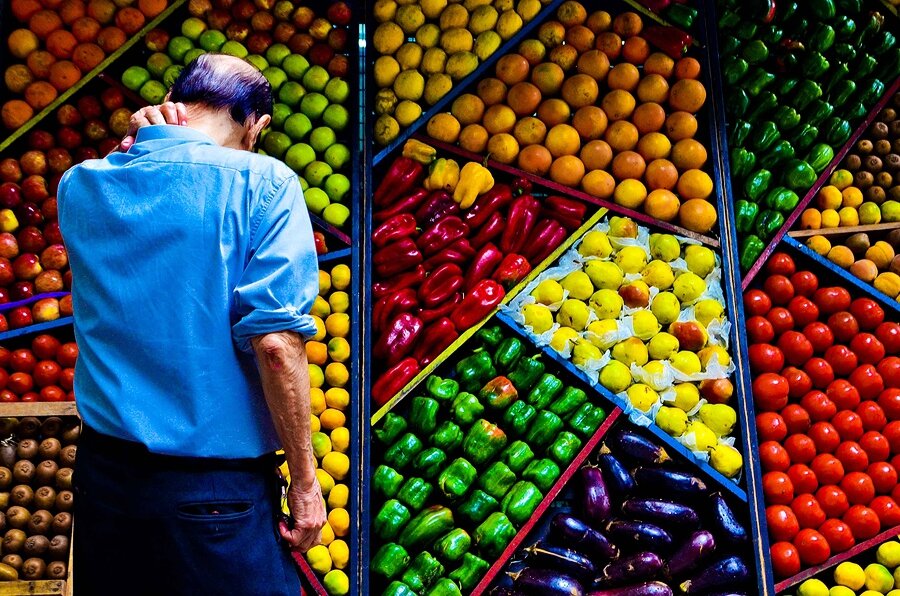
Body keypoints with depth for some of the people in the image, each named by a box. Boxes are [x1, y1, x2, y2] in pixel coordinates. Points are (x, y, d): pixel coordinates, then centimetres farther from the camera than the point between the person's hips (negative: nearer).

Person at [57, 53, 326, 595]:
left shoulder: (78, 184, 3)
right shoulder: (262, 182, -12)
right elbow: (275, 340, -19)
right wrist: (304, 479, -10)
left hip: (103, 469, 5)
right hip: (218, 487, -5)